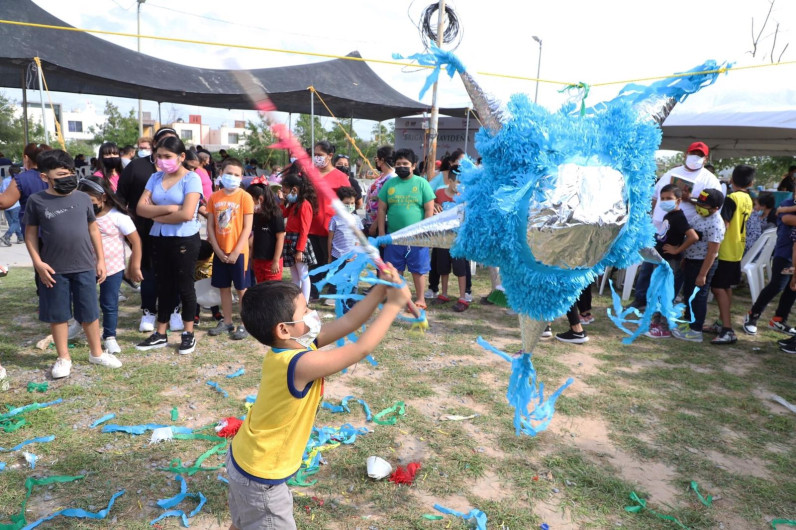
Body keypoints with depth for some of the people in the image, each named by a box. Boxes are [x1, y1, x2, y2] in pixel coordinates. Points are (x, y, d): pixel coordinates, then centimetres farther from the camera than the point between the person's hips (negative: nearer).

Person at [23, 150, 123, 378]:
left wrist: (100, 259, 7)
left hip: (84, 266, 1)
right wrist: (38, 263, -6)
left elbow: (93, 230, 9)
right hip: (54, 269, -1)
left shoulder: (83, 198, 2)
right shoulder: (36, 201, -3)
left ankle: (96, 353, 26)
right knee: (57, 314, 10)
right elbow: (31, 233, 3)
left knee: (89, 313, 10)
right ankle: (63, 358, 24)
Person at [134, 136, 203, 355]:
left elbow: (187, 214, -21)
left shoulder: (191, 178, -10)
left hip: (184, 240, -5)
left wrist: (156, 215, -7)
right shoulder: (155, 178, 7)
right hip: (159, 239, 5)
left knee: (184, 286, 5)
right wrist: (168, 208, -16)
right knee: (164, 287, 13)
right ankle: (160, 334, 23)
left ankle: (188, 334, 18)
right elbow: (140, 208, -1)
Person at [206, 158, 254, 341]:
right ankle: (227, 322, 25)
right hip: (220, 252, 5)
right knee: (224, 288, 13)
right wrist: (218, 250, -5)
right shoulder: (214, 198, 3)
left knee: (242, 289, 3)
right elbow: (210, 226, 4)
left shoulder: (245, 197, -8)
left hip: (238, 252, -4)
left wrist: (236, 252, -14)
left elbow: (247, 228, -11)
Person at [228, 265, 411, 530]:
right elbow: (360, 349, -32)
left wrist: (381, 289, -15)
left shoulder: (292, 346, -9)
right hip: (260, 474, -8)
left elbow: (347, 323, -9)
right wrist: (394, 304, -25)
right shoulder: (300, 364, -35)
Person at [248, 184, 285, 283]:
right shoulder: (256, 216, 8)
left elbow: (280, 239, -13)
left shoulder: (275, 215, -12)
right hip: (258, 260, 7)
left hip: (271, 261, -7)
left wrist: (276, 261, -16)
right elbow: (255, 238, 15)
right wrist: (252, 258, 14)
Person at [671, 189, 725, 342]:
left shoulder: (715, 225, -23)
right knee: (688, 293, 20)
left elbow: (712, 252, -24)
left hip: (702, 264, -9)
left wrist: (702, 274, -23)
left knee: (698, 297, 1)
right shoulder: (702, 217, 6)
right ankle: (688, 322, 36)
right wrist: (685, 259, 19)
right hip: (691, 261, 10)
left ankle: (695, 331, 11)